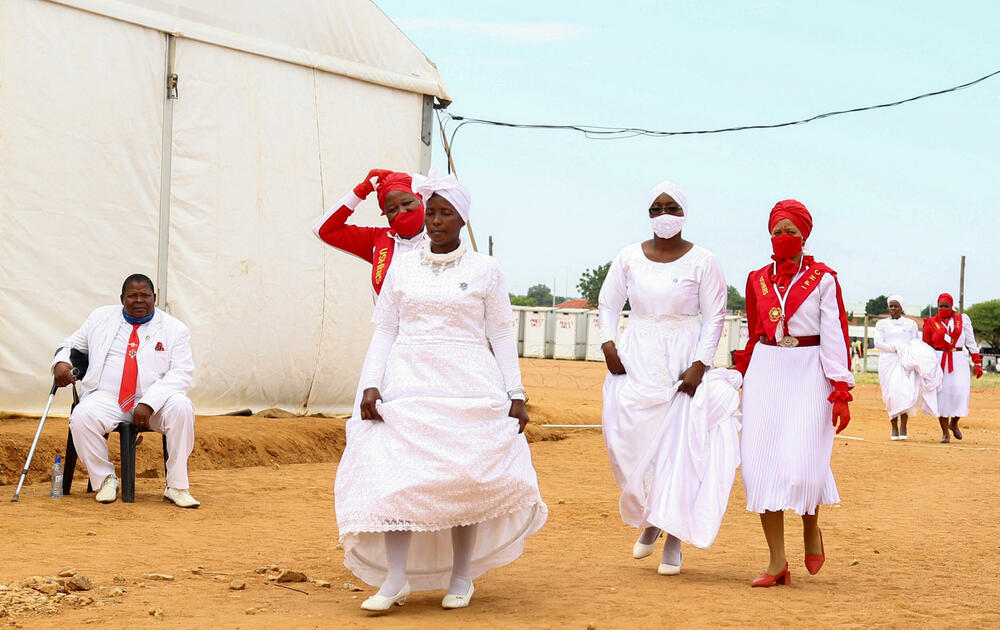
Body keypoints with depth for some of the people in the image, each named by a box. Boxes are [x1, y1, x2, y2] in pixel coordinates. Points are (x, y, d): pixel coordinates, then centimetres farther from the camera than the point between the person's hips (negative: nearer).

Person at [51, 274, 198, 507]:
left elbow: (181, 373, -6)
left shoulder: (174, 329, 5)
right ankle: (105, 479, -10)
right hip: (108, 398, 1)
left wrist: (149, 403, -20)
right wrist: (60, 362, -5)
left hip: (156, 402, -1)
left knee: (181, 407, -33)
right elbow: (72, 344, 22)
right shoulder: (101, 318, 14)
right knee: (82, 416, -31)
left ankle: (176, 486, -24)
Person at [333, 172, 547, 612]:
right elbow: (384, 330, 9)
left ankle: (461, 575, 12)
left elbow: (503, 334, 6)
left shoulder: (484, 269, 4)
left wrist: (515, 394, 0)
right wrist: (370, 385, -2)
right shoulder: (402, 266, 10)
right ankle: (396, 578, -10)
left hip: (467, 387, -1)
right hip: (407, 383, 1)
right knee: (393, 473, -11)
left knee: (464, 478, -1)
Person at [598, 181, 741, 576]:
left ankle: (674, 537, 3)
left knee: (680, 444, -5)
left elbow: (715, 318, -2)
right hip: (637, 361, 3)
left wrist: (699, 365, -12)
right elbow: (607, 305, 14)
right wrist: (608, 343, -3)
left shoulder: (702, 262, -2)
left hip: (685, 362, -2)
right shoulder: (629, 258, 6)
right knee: (634, 442, -1)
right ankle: (650, 520, 25)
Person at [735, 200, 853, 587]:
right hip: (766, 371, 4)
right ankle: (777, 562, 3)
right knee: (762, 464, -4)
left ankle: (811, 529, 22)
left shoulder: (822, 279, 0)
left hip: (808, 375, -4)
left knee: (801, 464, -12)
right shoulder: (757, 280, 11)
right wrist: (742, 376, 16)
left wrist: (840, 391, -11)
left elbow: (834, 336, -4)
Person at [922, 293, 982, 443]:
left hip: (958, 360, 0)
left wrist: (977, 363, 3)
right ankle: (945, 433, 5)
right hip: (938, 361, 0)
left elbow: (971, 342, 9)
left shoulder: (962, 319, 9)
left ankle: (954, 423, 14)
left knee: (960, 392, -13)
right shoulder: (931, 323, 7)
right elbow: (926, 346, 11)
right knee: (941, 394, -3)